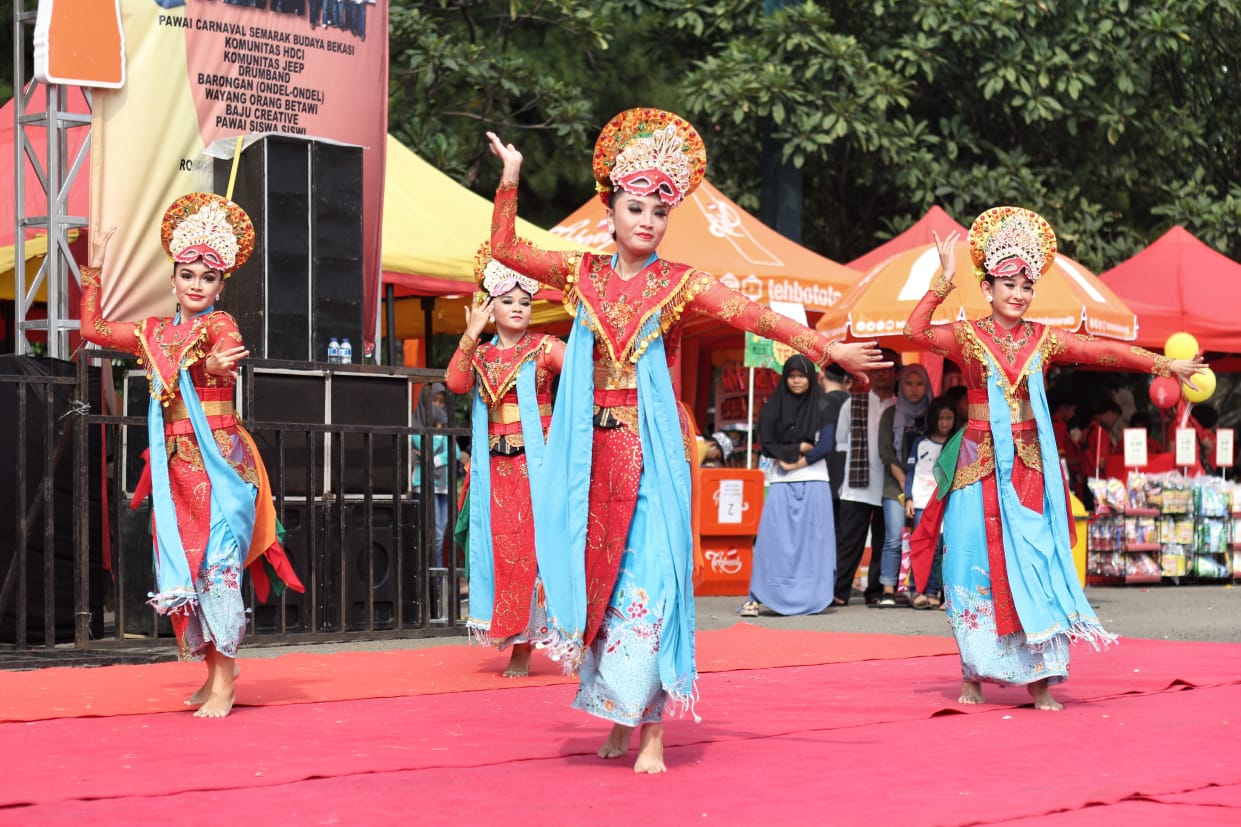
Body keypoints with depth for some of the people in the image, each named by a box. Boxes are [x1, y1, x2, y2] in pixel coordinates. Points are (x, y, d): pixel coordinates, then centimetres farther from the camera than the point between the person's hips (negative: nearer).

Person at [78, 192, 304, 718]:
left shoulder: (219, 325, -3)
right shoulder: (154, 332, 14)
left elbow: (224, 356, -26)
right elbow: (92, 328, 23)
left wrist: (216, 365, -50)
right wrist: (95, 269, 21)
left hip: (218, 463, -6)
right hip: (174, 467, 6)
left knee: (217, 565, -11)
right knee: (182, 569, 4)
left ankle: (224, 684, -7)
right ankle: (214, 670, 17)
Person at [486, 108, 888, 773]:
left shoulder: (679, 283, 2)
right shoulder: (583, 274, 9)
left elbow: (754, 316, -7)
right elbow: (504, 250, 10)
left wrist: (827, 348, -16)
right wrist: (510, 181, 1)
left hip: (650, 450, -2)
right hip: (591, 449, 3)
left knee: (647, 579, -7)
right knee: (595, 575, 5)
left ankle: (649, 727, -4)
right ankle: (617, 715, 17)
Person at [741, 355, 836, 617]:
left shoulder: (821, 408, 7)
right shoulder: (773, 407, 9)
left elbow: (825, 445, -2)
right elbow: (766, 445, 2)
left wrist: (794, 462, -9)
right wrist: (800, 448, -8)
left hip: (814, 480, 0)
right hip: (781, 482, 0)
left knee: (812, 538, -3)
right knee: (774, 539, -9)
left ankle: (811, 596, 1)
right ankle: (756, 598, -12)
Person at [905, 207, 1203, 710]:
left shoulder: (1043, 340, 6)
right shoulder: (968, 337, -1)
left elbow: (1105, 352, 3)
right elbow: (916, 331, -17)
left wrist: (1166, 364, -2)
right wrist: (944, 281, -23)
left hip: (1029, 466, 2)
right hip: (980, 465, -2)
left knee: (1035, 565, -2)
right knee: (979, 565, 1)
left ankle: (1039, 678, 3)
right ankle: (974, 675, 11)